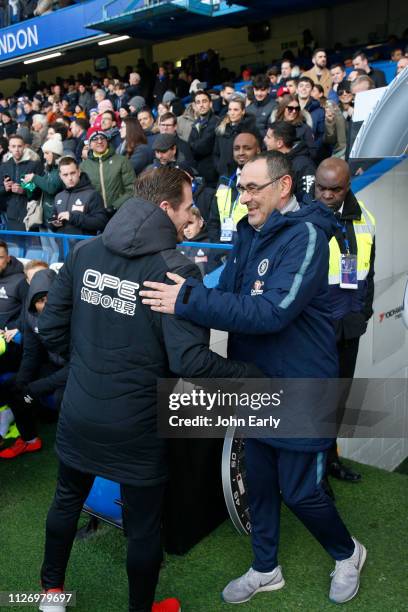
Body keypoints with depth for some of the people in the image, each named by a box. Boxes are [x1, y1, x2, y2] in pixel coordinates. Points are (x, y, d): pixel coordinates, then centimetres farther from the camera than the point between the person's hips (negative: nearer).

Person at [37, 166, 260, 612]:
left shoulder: (84, 252, -3)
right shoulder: (175, 270, -20)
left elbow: (51, 329, 1)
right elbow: (190, 362, -26)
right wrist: (250, 374, -12)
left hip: (77, 416, 6)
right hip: (135, 427, -5)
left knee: (67, 500, 29)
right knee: (143, 526, 17)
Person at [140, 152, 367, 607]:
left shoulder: (305, 236, -21)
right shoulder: (248, 233, 4)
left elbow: (272, 311, -33)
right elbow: (226, 293, 4)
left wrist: (189, 301, -36)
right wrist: (187, 293, -15)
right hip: (255, 384, 7)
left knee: (299, 491, 7)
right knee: (258, 483, 18)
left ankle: (348, 554, 38)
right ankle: (265, 570, 40)